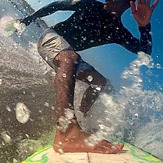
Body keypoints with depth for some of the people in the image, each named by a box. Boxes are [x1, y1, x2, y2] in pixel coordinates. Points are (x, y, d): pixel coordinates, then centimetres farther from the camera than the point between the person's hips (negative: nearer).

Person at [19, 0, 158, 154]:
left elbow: (144, 52, -17)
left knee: (100, 82, -3)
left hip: (69, 55, 7)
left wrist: (144, 26, -35)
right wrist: (27, 20, -5)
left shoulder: (118, 32, -7)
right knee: (70, 57, -39)